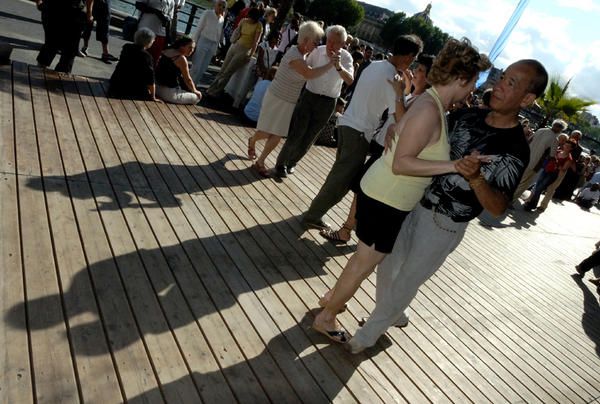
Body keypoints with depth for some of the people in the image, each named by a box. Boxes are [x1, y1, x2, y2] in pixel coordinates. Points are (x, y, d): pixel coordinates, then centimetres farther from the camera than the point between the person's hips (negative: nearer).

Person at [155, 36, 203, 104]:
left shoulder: (166, 51, 7)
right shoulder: (181, 59, -17)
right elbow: (187, 79, -10)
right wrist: (195, 91, 8)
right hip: (170, 93, -9)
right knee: (197, 97, 8)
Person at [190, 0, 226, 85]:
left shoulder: (223, 19, 9)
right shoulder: (207, 13, -4)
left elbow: (219, 35, 11)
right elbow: (198, 28, -5)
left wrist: (215, 50, 10)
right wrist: (194, 43, -8)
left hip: (213, 46, 5)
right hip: (203, 42, -4)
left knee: (203, 69, 8)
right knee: (196, 67, -7)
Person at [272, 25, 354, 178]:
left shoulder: (346, 58, -9)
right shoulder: (318, 51, -6)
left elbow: (350, 81, -25)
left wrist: (338, 66, -41)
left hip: (327, 103, 0)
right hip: (309, 97, 0)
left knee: (308, 138, 11)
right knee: (295, 134, -5)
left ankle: (291, 162, 32)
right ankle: (281, 163, 13)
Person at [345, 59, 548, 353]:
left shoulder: (515, 150, -17)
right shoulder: (468, 115, 0)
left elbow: (498, 208, -20)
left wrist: (475, 178, -37)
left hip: (443, 225, -6)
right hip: (415, 204, 6)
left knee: (406, 282, 8)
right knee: (388, 265, 19)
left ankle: (370, 332, 31)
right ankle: (395, 315, 45)